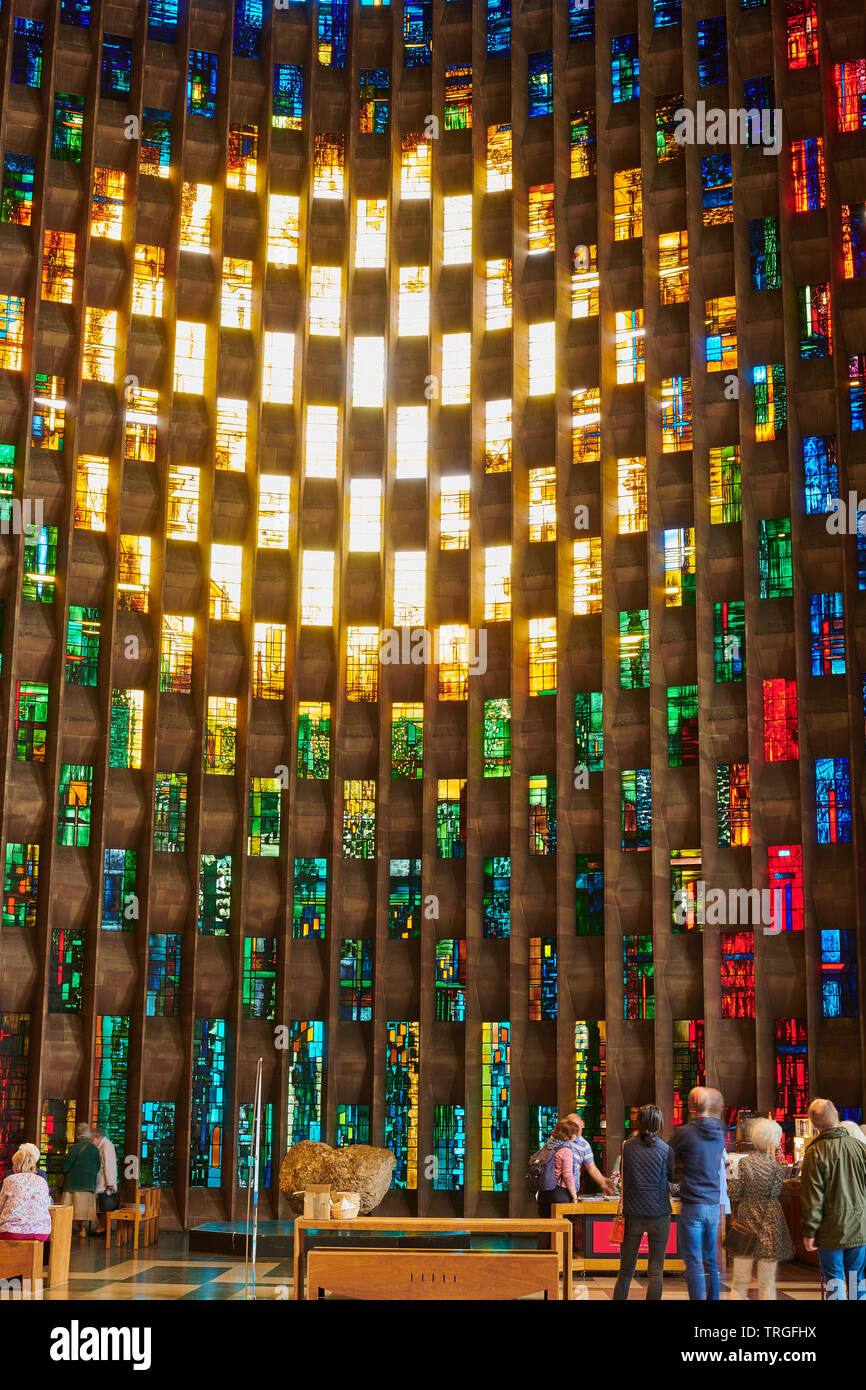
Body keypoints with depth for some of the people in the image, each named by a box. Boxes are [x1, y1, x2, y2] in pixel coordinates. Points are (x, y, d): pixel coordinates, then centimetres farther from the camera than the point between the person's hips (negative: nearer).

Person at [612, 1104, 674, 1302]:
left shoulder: (627, 1146, -2)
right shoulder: (666, 1150, -7)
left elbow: (620, 1175, 8)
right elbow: (674, 1179, 4)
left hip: (632, 1213, 2)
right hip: (659, 1214, -2)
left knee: (626, 1270, 11)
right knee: (656, 1270, 6)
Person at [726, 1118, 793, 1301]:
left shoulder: (744, 1162, -6)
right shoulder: (778, 1164, -6)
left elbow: (734, 1193, -7)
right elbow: (774, 1191, -10)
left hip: (746, 1219, 0)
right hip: (770, 1222, 0)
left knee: (740, 1282, 6)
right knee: (767, 1281, 8)